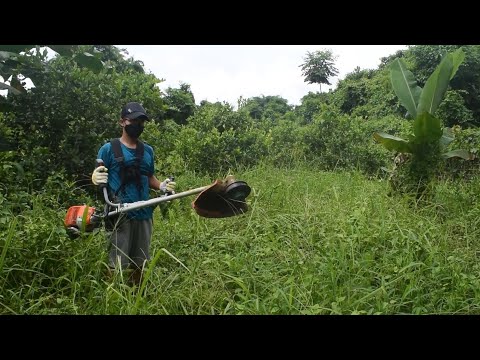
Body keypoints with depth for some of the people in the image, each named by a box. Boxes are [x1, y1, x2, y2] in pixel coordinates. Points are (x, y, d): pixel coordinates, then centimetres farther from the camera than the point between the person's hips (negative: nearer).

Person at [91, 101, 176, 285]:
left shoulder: (148, 150, 11)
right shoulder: (109, 149, -3)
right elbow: (97, 176, -2)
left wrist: (162, 186, -2)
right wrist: (96, 178, -25)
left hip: (144, 214, 5)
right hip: (120, 215, -5)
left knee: (139, 263, 15)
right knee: (117, 264, -1)